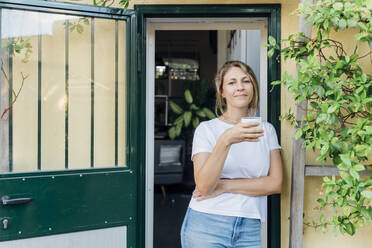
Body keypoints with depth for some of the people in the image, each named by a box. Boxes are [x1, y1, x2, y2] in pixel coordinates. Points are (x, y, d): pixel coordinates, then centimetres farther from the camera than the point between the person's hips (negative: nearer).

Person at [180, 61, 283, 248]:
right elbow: (203, 186, -15)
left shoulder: (266, 130, 7)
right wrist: (225, 141, -27)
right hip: (206, 227, -2)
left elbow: (275, 184, -2)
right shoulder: (206, 129, -3)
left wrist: (225, 186, -11)